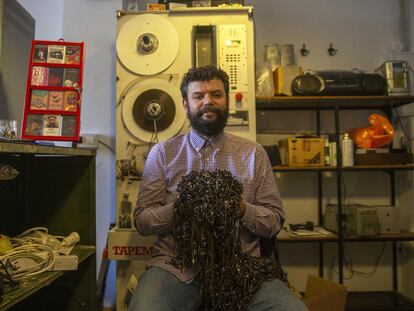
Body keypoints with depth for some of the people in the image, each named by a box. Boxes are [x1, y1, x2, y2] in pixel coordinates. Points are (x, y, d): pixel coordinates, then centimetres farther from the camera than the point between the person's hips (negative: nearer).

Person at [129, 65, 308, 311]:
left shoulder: (254, 153, 6)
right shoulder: (162, 153, 5)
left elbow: (275, 221, 6)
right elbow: (142, 221, 3)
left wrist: (243, 210, -14)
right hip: (176, 266, -1)